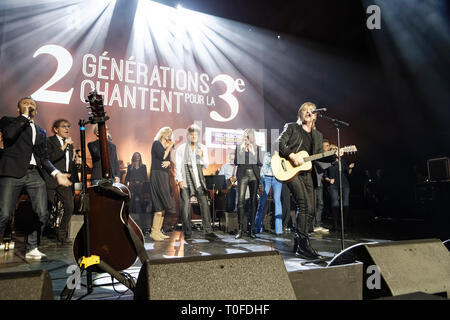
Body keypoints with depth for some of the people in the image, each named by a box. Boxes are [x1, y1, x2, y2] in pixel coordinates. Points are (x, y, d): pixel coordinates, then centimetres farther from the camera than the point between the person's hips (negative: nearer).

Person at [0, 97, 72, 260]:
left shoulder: (41, 132, 24)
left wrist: (56, 173, 3)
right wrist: (24, 116, -3)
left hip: (35, 174, 4)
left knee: (42, 214, -2)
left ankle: (31, 249, 12)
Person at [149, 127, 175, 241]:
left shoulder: (166, 147, 22)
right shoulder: (156, 143, -1)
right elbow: (163, 156, -14)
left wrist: (168, 162, -4)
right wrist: (170, 146, -2)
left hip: (165, 176, 8)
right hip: (157, 174, -8)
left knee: (163, 205, 5)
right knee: (161, 204, -14)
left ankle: (158, 231, 8)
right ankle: (154, 232, -12)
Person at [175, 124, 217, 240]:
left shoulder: (203, 148, 11)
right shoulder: (181, 148, 4)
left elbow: (206, 165, 10)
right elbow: (177, 165, 2)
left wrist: (202, 156, -8)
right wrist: (179, 179, -6)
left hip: (198, 178, 2)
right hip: (186, 178, -2)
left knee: (204, 203, -4)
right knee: (185, 204, -2)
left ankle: (208, 230, 0)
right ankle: (187, 232, 8)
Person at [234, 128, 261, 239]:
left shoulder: (256, 148, 13)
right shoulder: (239, 147, 13)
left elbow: (258, 162, 6)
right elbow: (236, 162, 6)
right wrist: (243, 150, -2)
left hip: (253, 175, 1)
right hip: (242, 174, -1)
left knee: (253, 201, 1)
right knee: (240, 200, -12)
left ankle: (251, 229, 6)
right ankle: (241, 228, -8)